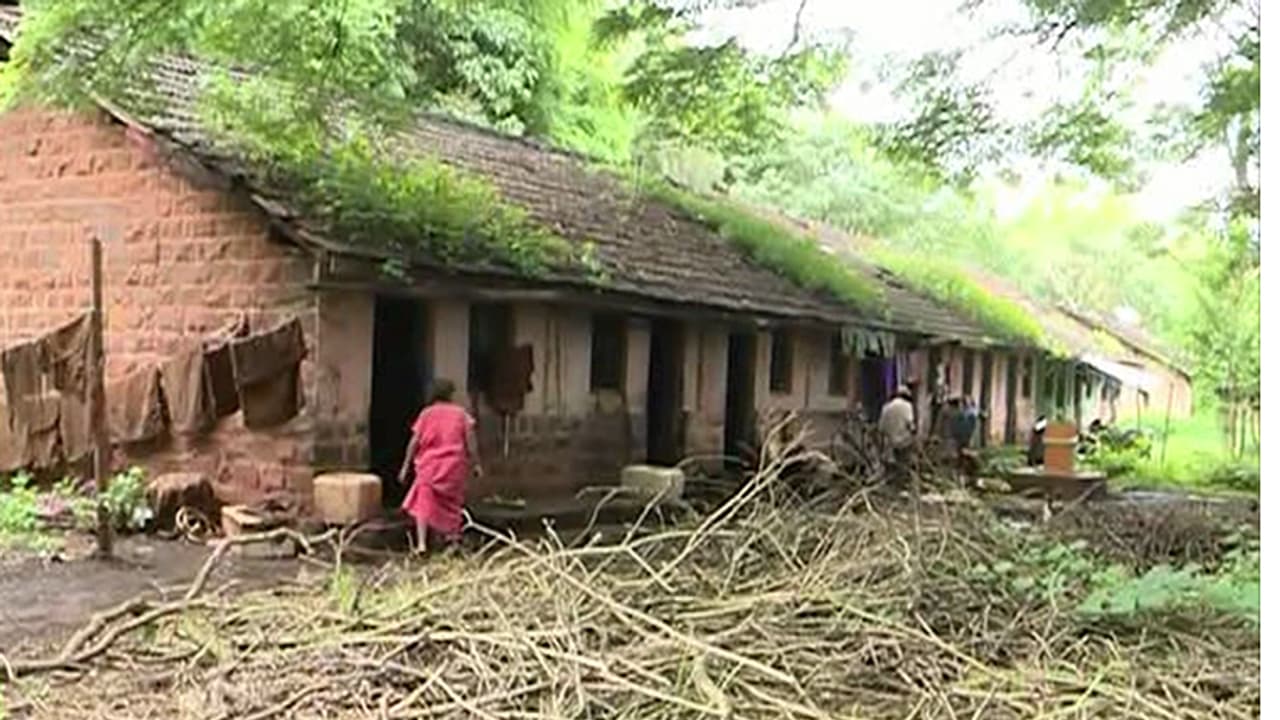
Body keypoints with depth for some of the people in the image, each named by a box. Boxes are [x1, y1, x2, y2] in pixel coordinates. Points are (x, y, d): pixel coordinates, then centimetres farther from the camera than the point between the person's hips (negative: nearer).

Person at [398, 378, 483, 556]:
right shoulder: (461, 413, 3)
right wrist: (476, 463, 0)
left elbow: (414, 441, -1)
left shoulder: (426, 413, 2)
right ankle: (451, 533, 23)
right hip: (455, 465, 1)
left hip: (429, 465, -1)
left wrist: (406, 466, 5)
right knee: (451, 501, 21)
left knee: (424, 503, 0)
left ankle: (421, 544, -10)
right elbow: (470, 440, -4)